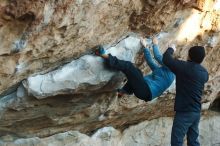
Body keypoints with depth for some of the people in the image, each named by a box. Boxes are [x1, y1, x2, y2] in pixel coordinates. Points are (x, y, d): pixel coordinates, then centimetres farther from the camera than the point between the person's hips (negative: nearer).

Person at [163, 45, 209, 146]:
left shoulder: (184, 67, -14)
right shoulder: (204, 73, 7)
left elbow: (166, 59, -8)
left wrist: (170, 49, 13)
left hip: (184, 111, -7)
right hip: (196, 111, 7)